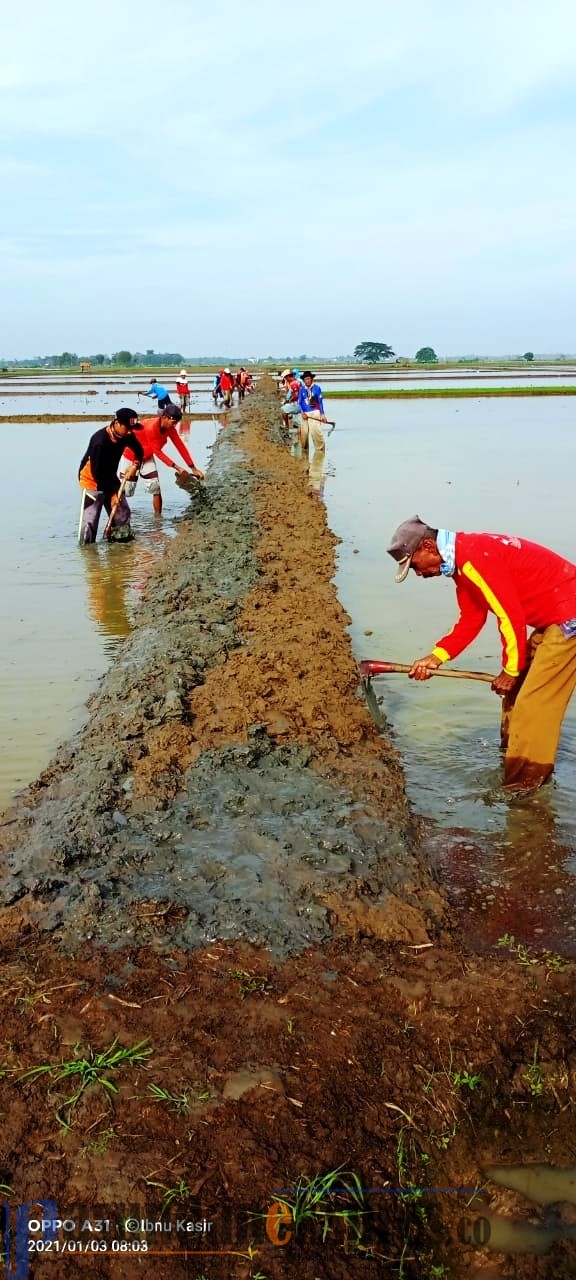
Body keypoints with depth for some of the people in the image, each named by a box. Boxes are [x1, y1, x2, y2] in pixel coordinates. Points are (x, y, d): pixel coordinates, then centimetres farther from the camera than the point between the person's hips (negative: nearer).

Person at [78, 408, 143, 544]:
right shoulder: (100, 441, -31)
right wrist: (111, 494, -20)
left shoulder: (126, 435, -11)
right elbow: (97, 473, -26)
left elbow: (139, 451, 11)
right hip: (92, 480, -7)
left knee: (122, 512, 8)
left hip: (110, 479, 7)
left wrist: (135, 465, -10)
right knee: (90, 520, -10)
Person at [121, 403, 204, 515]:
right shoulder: (151, 428, -36)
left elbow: (180, 446, -12)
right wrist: (176, 467, -35)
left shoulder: (170, 428, -14)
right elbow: (158, 451, -32)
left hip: (147, 457, 6)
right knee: (126, 490, 2)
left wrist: (193, 468, -16)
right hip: (132, 456, -6)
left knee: (156, 487, -7)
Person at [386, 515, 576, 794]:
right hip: (551, 618, 10)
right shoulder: (461, 562, 8)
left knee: (532, 701, -7)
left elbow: (511, 617, -23)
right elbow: (471, 619, 11)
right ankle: (513, 757, 31)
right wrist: (435, 657, 1)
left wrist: (511, 670, -10)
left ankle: (523, 785, 2)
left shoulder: (474, 558, -24)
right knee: (517, 692, 17)